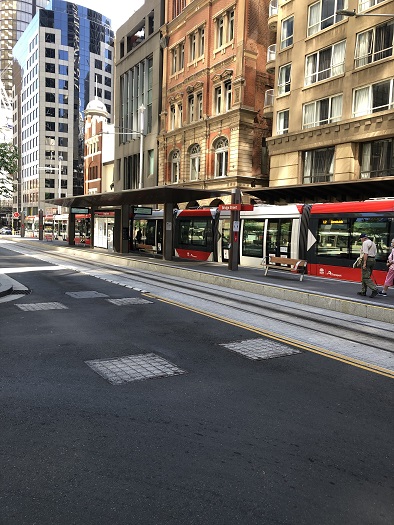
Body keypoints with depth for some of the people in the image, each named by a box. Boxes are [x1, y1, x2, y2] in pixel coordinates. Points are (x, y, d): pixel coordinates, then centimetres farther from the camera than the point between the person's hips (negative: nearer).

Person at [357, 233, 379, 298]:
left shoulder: (365, 242, -8)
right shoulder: (373, 243, 21)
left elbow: (365, 253, -18)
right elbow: (375, 254, 17)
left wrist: (364, 263, -21)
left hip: (367, 259, -9)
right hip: (373, 260, 9)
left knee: (365, 277, -9)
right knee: (366, 276, 13)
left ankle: (374, 289, -19)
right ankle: (363, 291, 15)